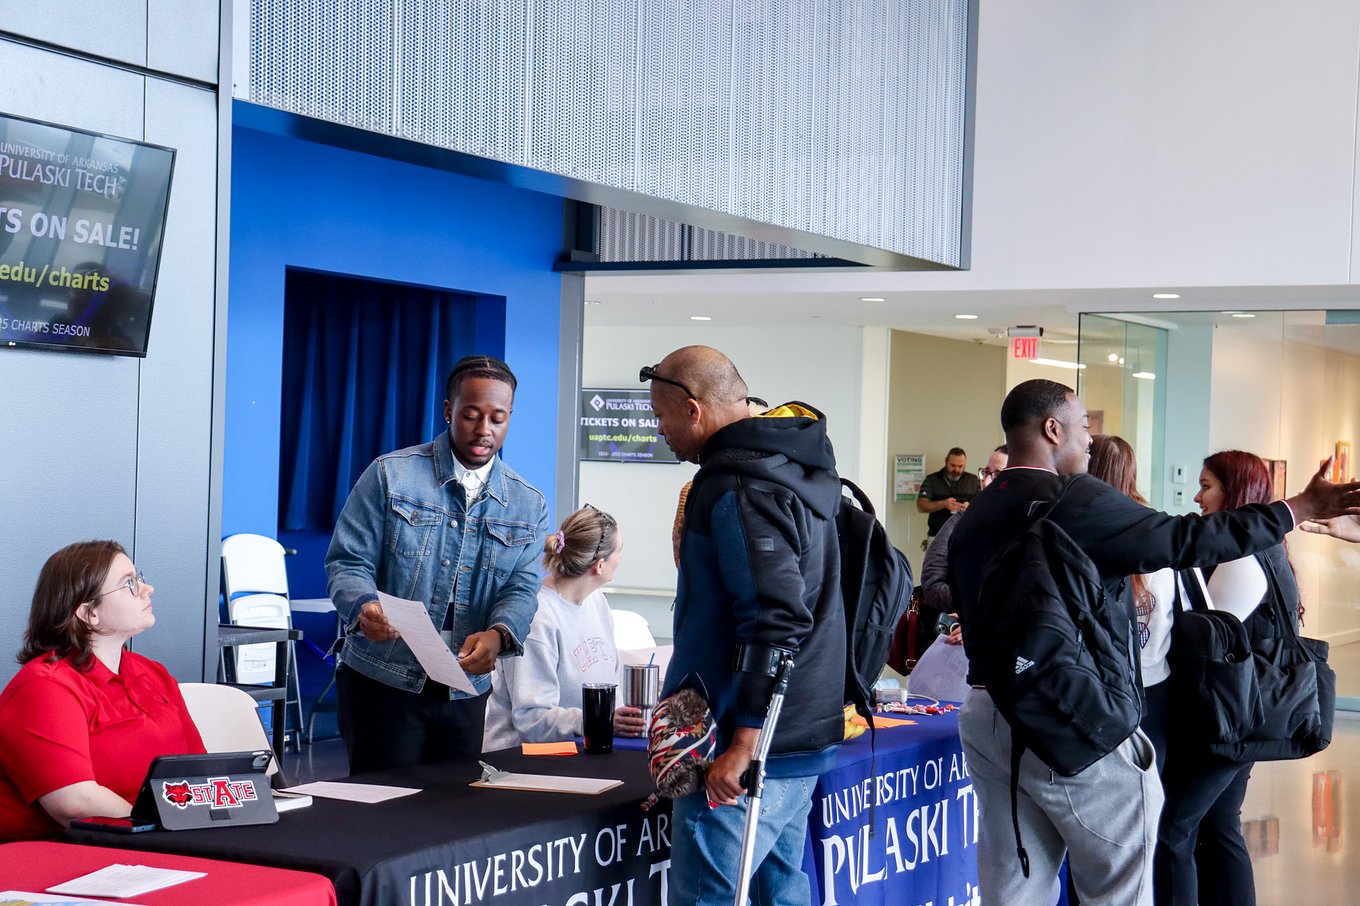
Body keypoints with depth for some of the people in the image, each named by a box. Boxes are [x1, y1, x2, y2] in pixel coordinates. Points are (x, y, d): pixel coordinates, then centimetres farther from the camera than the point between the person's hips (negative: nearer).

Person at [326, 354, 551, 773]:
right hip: (383, 682, -3)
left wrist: (498, 635, -23)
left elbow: (522, 588, -1)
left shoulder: (529, 504, 7)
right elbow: (347, 563, -5)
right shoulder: (390, 475, -2)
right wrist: (364, 607, -27)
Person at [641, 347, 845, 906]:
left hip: (752, 750, -10)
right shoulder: (796, 470, 14)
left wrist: (743, 743, -26)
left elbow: (773, 621, -26)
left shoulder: (738, 488, -17)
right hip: (800, 739, 11)